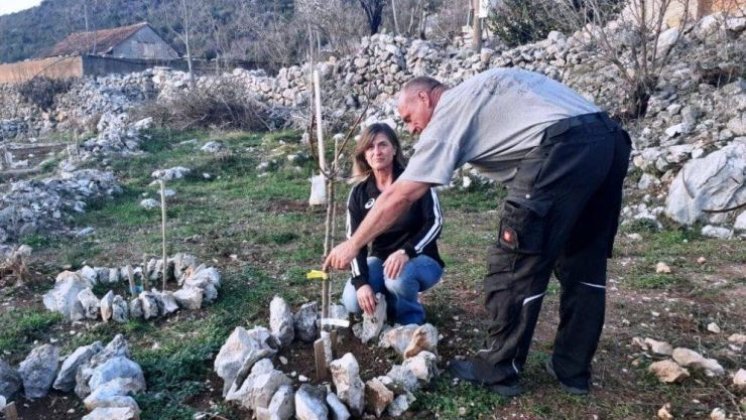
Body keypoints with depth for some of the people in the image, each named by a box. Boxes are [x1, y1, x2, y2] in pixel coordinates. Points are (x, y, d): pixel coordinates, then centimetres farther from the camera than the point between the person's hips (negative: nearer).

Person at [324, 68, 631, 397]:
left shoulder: (447, 115, 6)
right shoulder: (478, 94, 30)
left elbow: (398, 197, 3)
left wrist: (352, 244, 12)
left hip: (563, 148, -9)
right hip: (609, 140, 10)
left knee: (514, 265, 3)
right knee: (584, 264, 17)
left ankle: (498, 370, 16)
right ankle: (572, 369, 29)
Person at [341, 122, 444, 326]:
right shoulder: (359, 193, -3)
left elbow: (435, 222, -17)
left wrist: (406, 251, -33)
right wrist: (361, 282, -22)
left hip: (420, 259, -3)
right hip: (380, 259, 4)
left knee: (398, 277, -37)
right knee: (352, 301, -21)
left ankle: (412, 319, -5)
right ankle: (387, 300, 12)